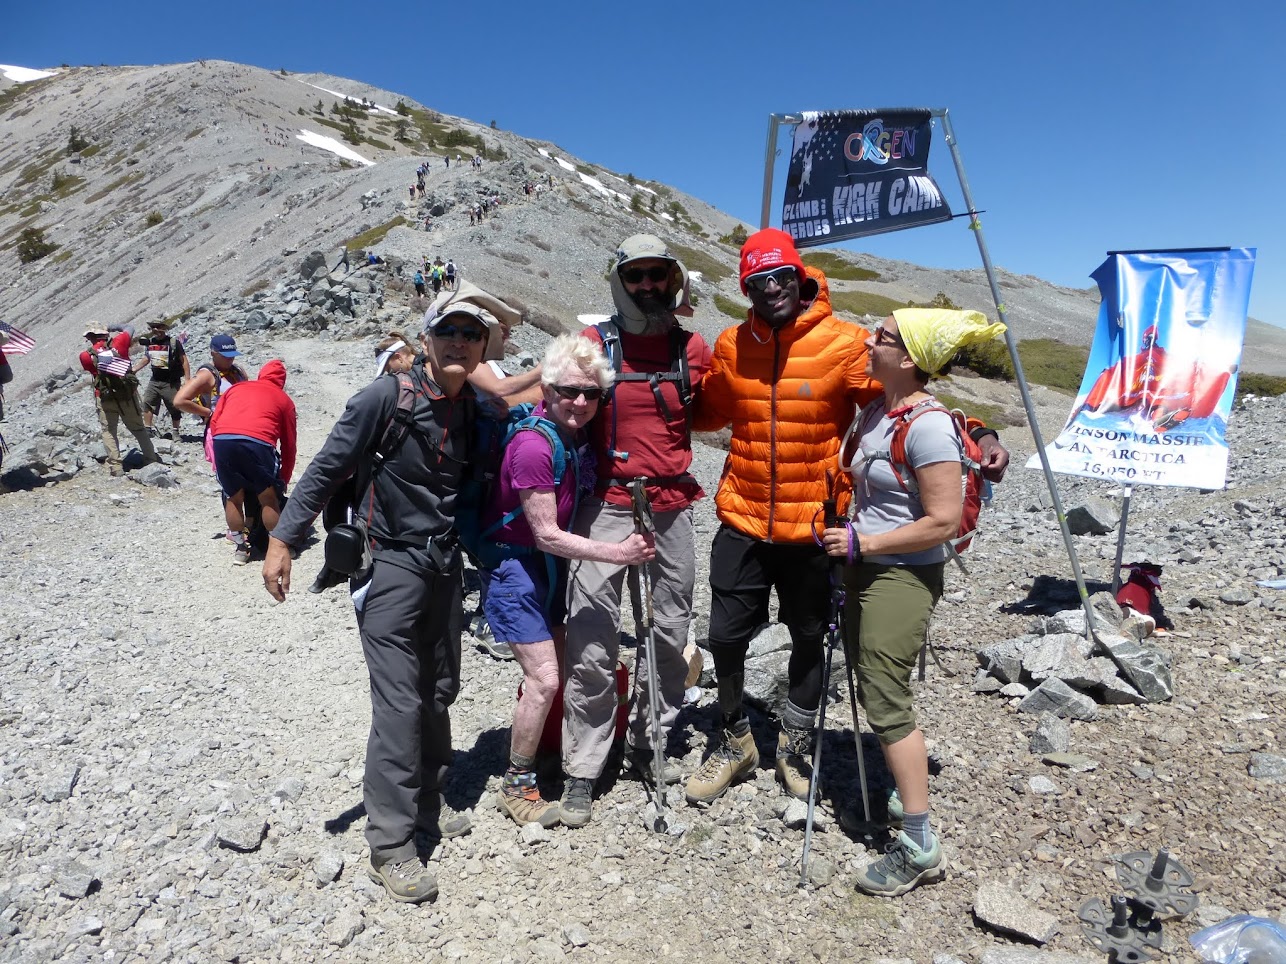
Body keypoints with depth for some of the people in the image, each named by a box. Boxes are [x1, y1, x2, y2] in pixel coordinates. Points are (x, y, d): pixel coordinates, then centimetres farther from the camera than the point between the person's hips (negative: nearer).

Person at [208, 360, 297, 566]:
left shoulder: (236, 387, 31)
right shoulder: (284, 399, 24)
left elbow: (214, 423, 23)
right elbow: (289, 444, 25)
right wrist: (284, 480, 35)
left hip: (222, 440, 3)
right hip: (257, 442, -3)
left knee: (233, 499, 20)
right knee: (269, 499, 15)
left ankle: (240, 549, 30)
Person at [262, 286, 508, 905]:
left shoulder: (473, 409, 2)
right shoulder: (386, 396, -15)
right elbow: (327, 468, -12)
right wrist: (283, 540, -13)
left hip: (443, 563, 6)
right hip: (390, 563, -6)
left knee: (439, 693, 16)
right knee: (400, 703, -6)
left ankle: (426, 804, 35)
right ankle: (390, 845, 8)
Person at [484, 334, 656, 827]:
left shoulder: (576, 433, -2)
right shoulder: (534, 445, -27)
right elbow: (547, 535, -24)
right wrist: (618, 553, -24)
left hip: (550, 564, 9)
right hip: (514, 565, -9)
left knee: (554, 669, 17)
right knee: (544, 679, -10)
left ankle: (534, 756, 39)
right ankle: (517, 787, 9)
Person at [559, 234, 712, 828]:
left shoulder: (693, 349, 6)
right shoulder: (592, 344, -1)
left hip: (671, 506, 4)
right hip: (606, 505, -3)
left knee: (670, 632, 12)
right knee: (593, 641, -4)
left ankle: (648, 745, 30)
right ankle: (582, 769, 11)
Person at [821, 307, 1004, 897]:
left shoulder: (927, 425, -20)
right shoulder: (875, 411, 7)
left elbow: (943, 522, -23)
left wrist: (863, 542, -19)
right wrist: (847, 544, 9)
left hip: (903, 576, -9)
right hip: (865, 568, 9)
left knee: (886, 702, -6)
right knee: (871, 690, 18)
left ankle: (920, 847, 7)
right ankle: (901, 788, 39)